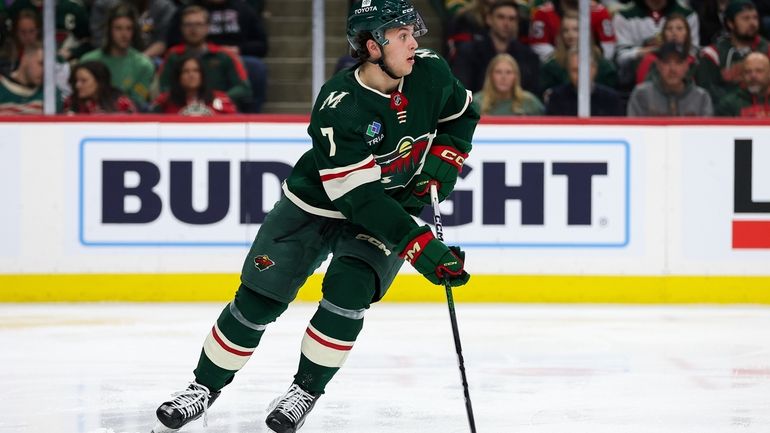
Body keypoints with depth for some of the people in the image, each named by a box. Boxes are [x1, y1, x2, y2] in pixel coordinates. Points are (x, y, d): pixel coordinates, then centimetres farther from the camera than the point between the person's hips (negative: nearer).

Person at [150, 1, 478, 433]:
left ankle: (307, 391, -2)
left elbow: (463, 116, 8)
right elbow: (360, 199, -33)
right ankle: (205, 387, 17)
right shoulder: (337, 108, -31)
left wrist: (441, 165, -9)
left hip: (397, 204, 2)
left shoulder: (429, 72, -16)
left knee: (348, 290, -21)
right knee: (258, 298, -1)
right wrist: (422, 248, -37)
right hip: (317, 204, -2)